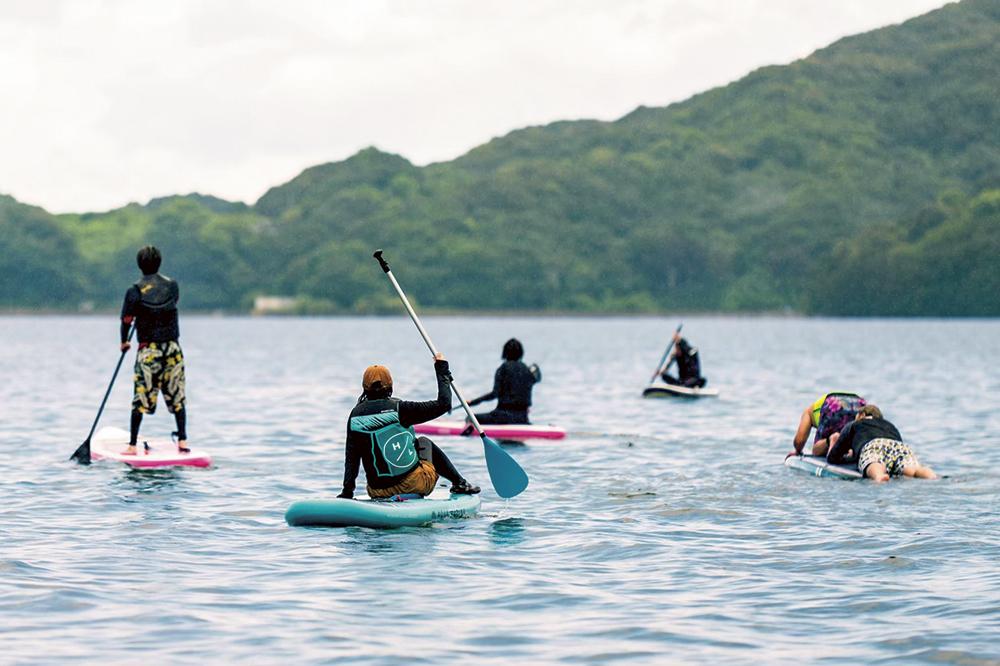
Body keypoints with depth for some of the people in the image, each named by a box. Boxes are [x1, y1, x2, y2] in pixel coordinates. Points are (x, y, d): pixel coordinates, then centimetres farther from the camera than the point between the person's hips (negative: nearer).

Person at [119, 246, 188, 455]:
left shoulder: (135, 291, -8)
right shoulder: (172, 286, 3)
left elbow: (127, 321, -5)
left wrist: (124, 342, 12)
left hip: (148, 349, -3)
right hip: (173, 347, 3)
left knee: (141, 398, 1)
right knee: (177, 396, 9)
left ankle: (132, 446, 2)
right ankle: (182, 441, 4)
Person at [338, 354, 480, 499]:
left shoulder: (356, 415, -2)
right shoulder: (398, 408, -11)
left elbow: (351, 455, 1)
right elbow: (443, 404, -7)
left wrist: (347, 492, 7)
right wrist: (442, 370, 6)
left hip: (378, 491, 2)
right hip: (414, 484, -2)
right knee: (424, 442, 30)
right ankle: (459, 483, 35)